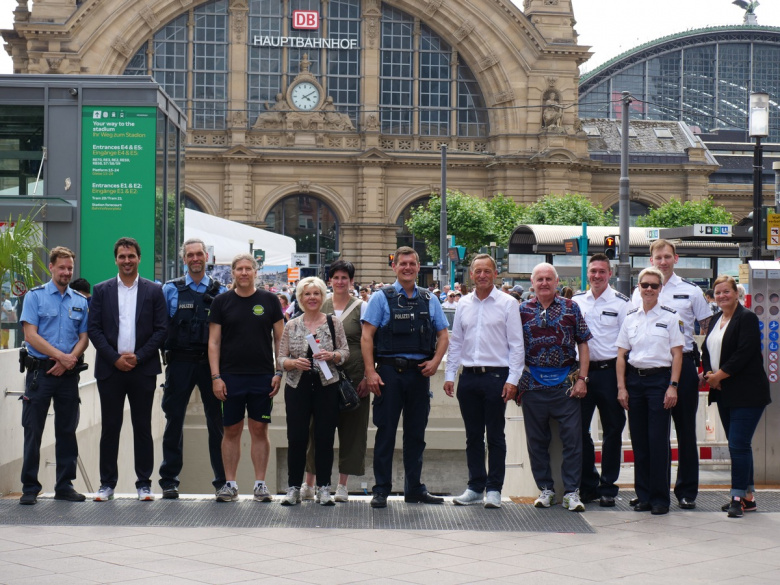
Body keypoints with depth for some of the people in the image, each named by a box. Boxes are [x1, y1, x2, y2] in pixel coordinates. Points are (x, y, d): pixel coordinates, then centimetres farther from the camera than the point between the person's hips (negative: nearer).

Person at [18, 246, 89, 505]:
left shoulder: (80, 301, 12)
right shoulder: (35, 296, 1)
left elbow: (84, 338, 9)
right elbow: (31, 335, -7)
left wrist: (69, 360, -10)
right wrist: (61, 356, -14)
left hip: (68, 375, 3)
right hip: (40, 372, -3)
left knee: (67, 431, 7)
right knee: (33, 431, -2)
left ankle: (65, 485, 14)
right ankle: (30, 488, 4)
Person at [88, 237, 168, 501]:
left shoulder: (154, 291, 6)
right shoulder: (102, 290, 7)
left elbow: (161, 329, 1)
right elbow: (94, 329, 2)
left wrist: (138, 357, -9)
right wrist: (115, 358, -8)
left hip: (143, 369, 0)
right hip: (110, 369, 1)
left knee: (142, 427, 4)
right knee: (110, 427, 4)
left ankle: (144, 483, 10)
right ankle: (107, 483, 10)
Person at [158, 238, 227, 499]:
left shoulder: (220, 292, 9)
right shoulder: (171, 289, 7)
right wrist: (164, 352, -3)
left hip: (211, 362, 0)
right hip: (180, 361, 0)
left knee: (217, 420, 2)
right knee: (174, 419, 2)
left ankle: (223, 480, 9)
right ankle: (169, 480, 9)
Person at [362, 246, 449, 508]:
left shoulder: (429, 300, 12)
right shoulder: (382, 298, 1)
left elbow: (443, 335, 14)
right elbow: (367, 336, -3)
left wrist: (435, 361, -3)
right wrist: (370, 372, -12)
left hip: (420, 372, 3)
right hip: (389, 371, -3)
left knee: (416, 432, 10)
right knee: (386, 432, -1)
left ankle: (414, 488, 19)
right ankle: (381, 490, 6)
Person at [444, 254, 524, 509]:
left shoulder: (507, 303, -2)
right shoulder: (463, 304, 11)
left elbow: (516, 345, -4)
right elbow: (455, 342, 15)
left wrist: (513, 379, -10)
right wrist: (449, 375, 8)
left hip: (496, 375, -4)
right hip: (468, 376, 4)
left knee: (495, 436, 1)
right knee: (473, 436, 10)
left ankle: (494, 489, 8)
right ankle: (476, 487, 18)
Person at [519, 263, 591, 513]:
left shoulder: (571, 308, 4)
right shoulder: (523, 310, 6)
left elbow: (583, 344, 5)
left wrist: (582, 378, -3)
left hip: (565, 383, -1)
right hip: (533, 383, 1)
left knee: (573, 437, -3)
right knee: (537, 440, 6)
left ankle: (572, 491, 3)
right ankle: (545, 488, 17)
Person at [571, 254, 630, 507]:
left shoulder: (621, 303, -1)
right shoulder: (576, 301, 9)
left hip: (609, 370, -3)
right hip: (583, 370, 3)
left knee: (612, 431, 3)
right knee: (579, 429, 4)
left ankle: (607, 488, 12)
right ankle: (587, 485, 16)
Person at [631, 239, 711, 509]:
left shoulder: (691, 291, 4)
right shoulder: (639, 292, 7)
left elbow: (707, 327, 10)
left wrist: (703, 358, 2)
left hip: (683, 363, -1)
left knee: (685, 429, 3)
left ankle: (687, 490, 10)